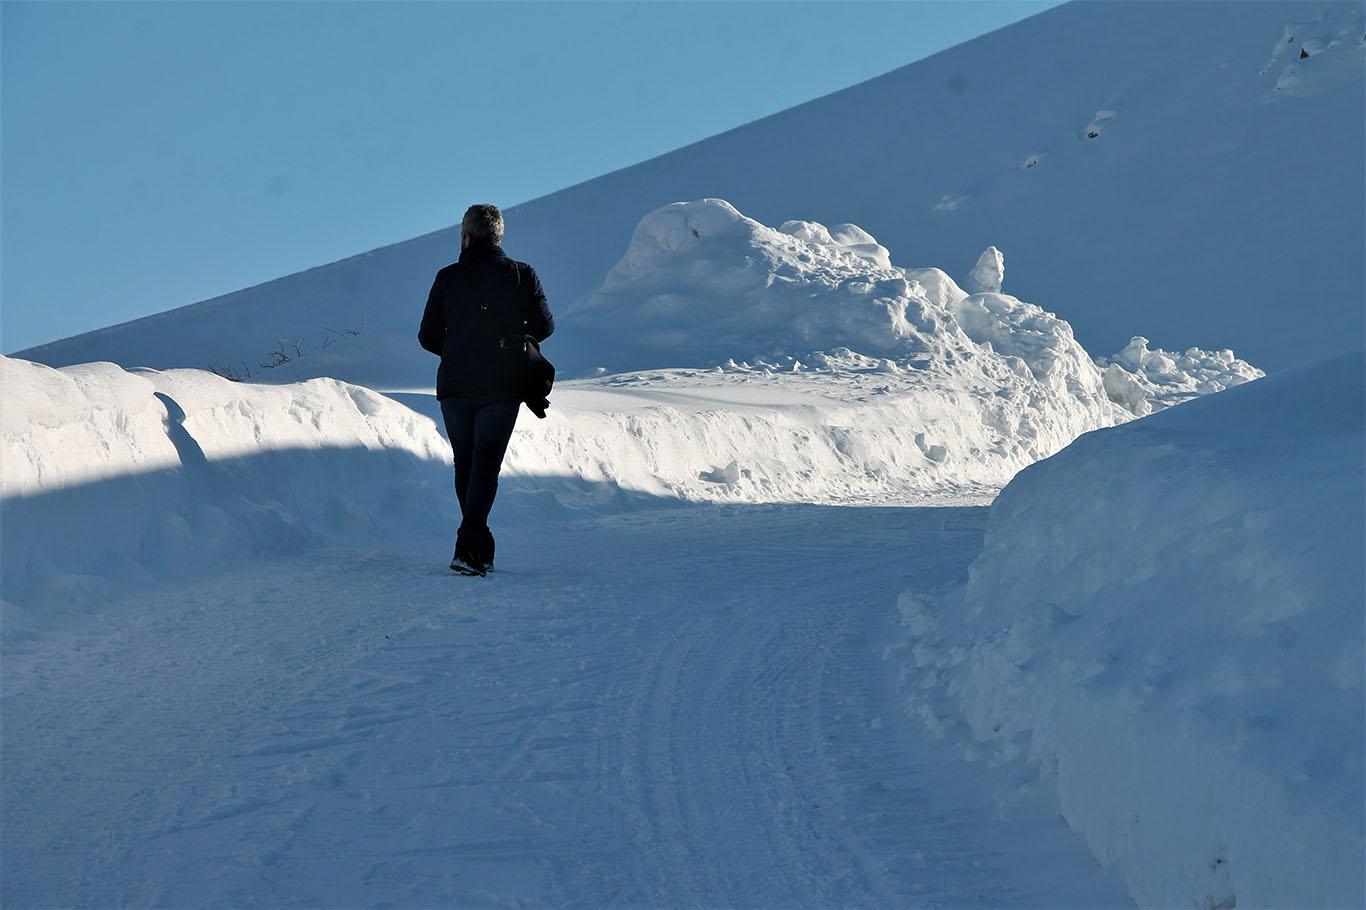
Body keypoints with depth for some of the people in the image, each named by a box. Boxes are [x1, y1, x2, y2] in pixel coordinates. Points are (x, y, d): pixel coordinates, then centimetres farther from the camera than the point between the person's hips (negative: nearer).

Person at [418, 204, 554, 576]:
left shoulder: (448, 278, -2)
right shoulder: (522, 275, -2)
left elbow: (428, 337, 0)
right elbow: (543, 325, -1)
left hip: (454, 388, 1)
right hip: (501, 389, -1)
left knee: (465, 465, 15)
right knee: (486, 465, -1)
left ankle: (480, 547, 20)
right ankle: (468, 546, -19)